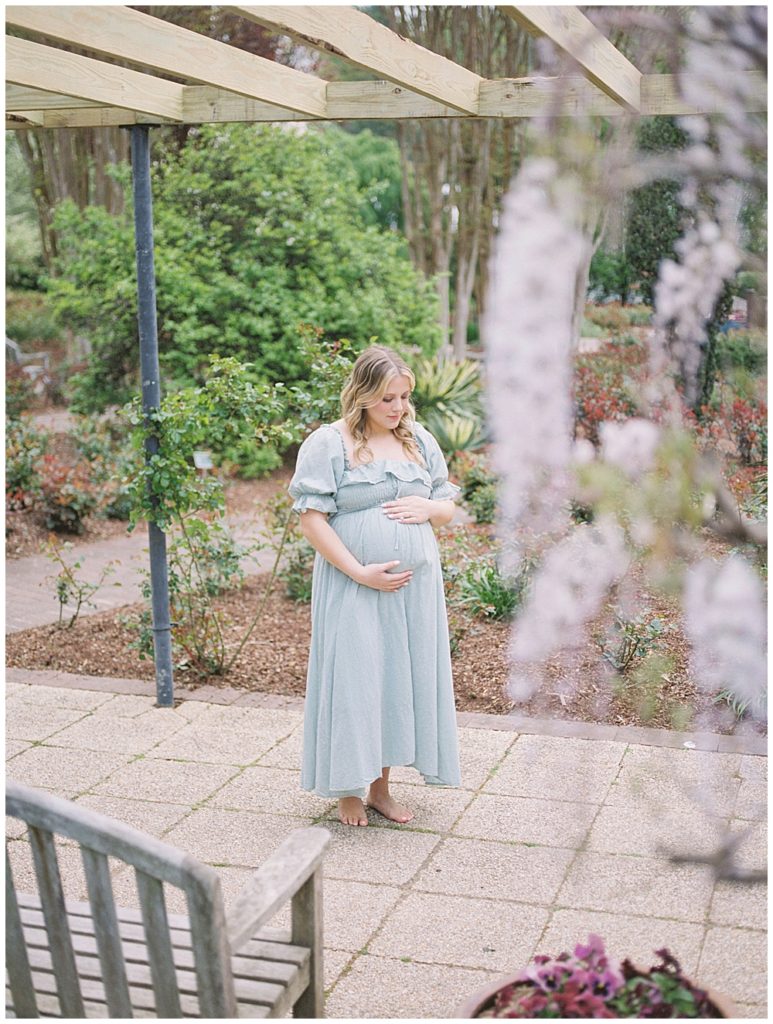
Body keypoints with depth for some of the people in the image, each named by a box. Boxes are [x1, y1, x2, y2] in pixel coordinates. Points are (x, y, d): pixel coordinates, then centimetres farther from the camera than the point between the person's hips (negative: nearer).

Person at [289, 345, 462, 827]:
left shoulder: (420, 440, 10)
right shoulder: (328, 443, -7)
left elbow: (449, 507, 16)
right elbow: (311, 519, -11)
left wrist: (428, 508, -9)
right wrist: (360, 573, -16)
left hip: (415, 587, 5)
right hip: (354, 589, -5)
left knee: (403, 679, 10)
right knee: (354, 682, 0)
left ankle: (381, 786, 24)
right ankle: (349, 790, 16)